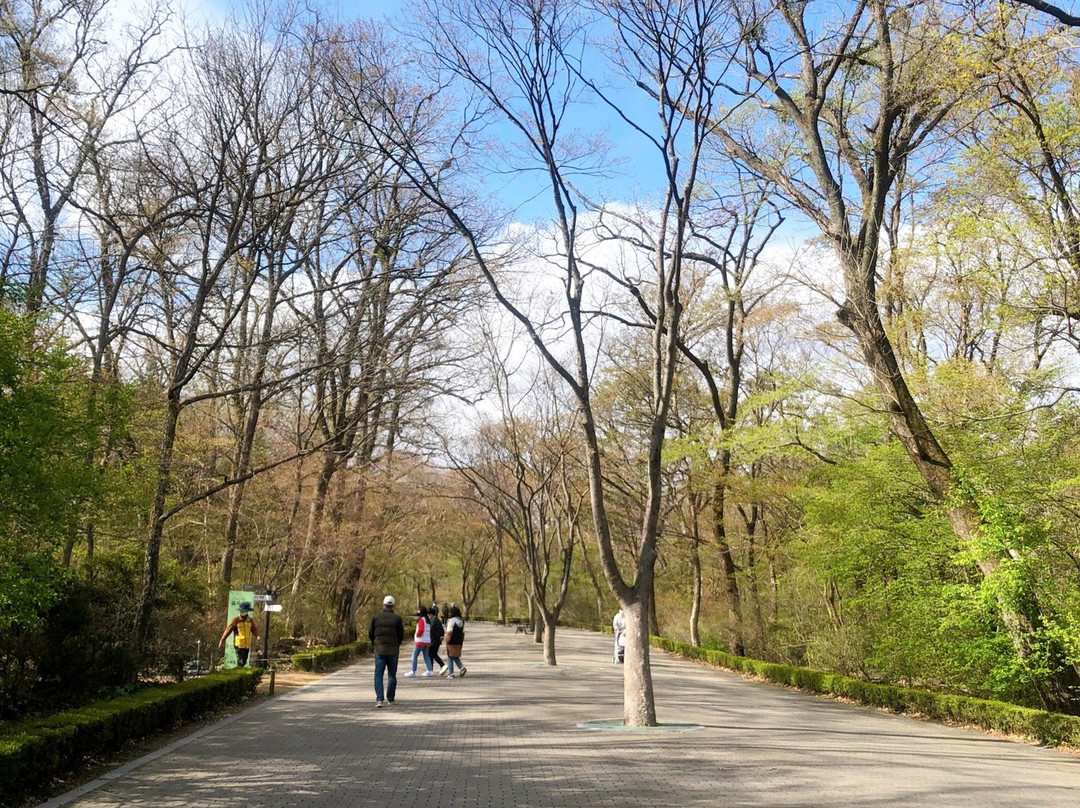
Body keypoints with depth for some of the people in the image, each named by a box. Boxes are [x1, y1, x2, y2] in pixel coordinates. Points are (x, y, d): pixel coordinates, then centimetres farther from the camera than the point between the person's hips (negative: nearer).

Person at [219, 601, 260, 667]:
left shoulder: (250, 620, 8)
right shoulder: (235, 620, -6)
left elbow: (254, 630, 6)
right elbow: (228, 631, -3)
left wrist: (257, 636, -15)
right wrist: (222, 641, -2)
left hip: (247, 645, 5)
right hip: (239, 645, -5)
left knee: (244, 662, 12)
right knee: (240, 662, -11)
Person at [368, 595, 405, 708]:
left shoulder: (376, 617, -2)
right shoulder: (397, 618, -5)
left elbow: (370, 634, 2)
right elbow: (401, 636, -3)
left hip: (379, 649, 0)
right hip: (393, 650, 0)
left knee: (378, 674, 2)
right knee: (392, 675, 12)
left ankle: (379, 699, -11)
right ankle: (390, 699, 17)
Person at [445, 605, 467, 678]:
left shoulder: (451, 620, -13)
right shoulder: (462, 621, 10)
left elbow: (449, 632, -16)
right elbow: (463, 632, 13)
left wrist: (447, 641, -10)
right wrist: (461, 641, 19)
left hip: (452, 642, -7)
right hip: (459, 643, 7)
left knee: (450, 657, 3)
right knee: (456, 657, 19)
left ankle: (451, 674, 2)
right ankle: (462, 667, -3)